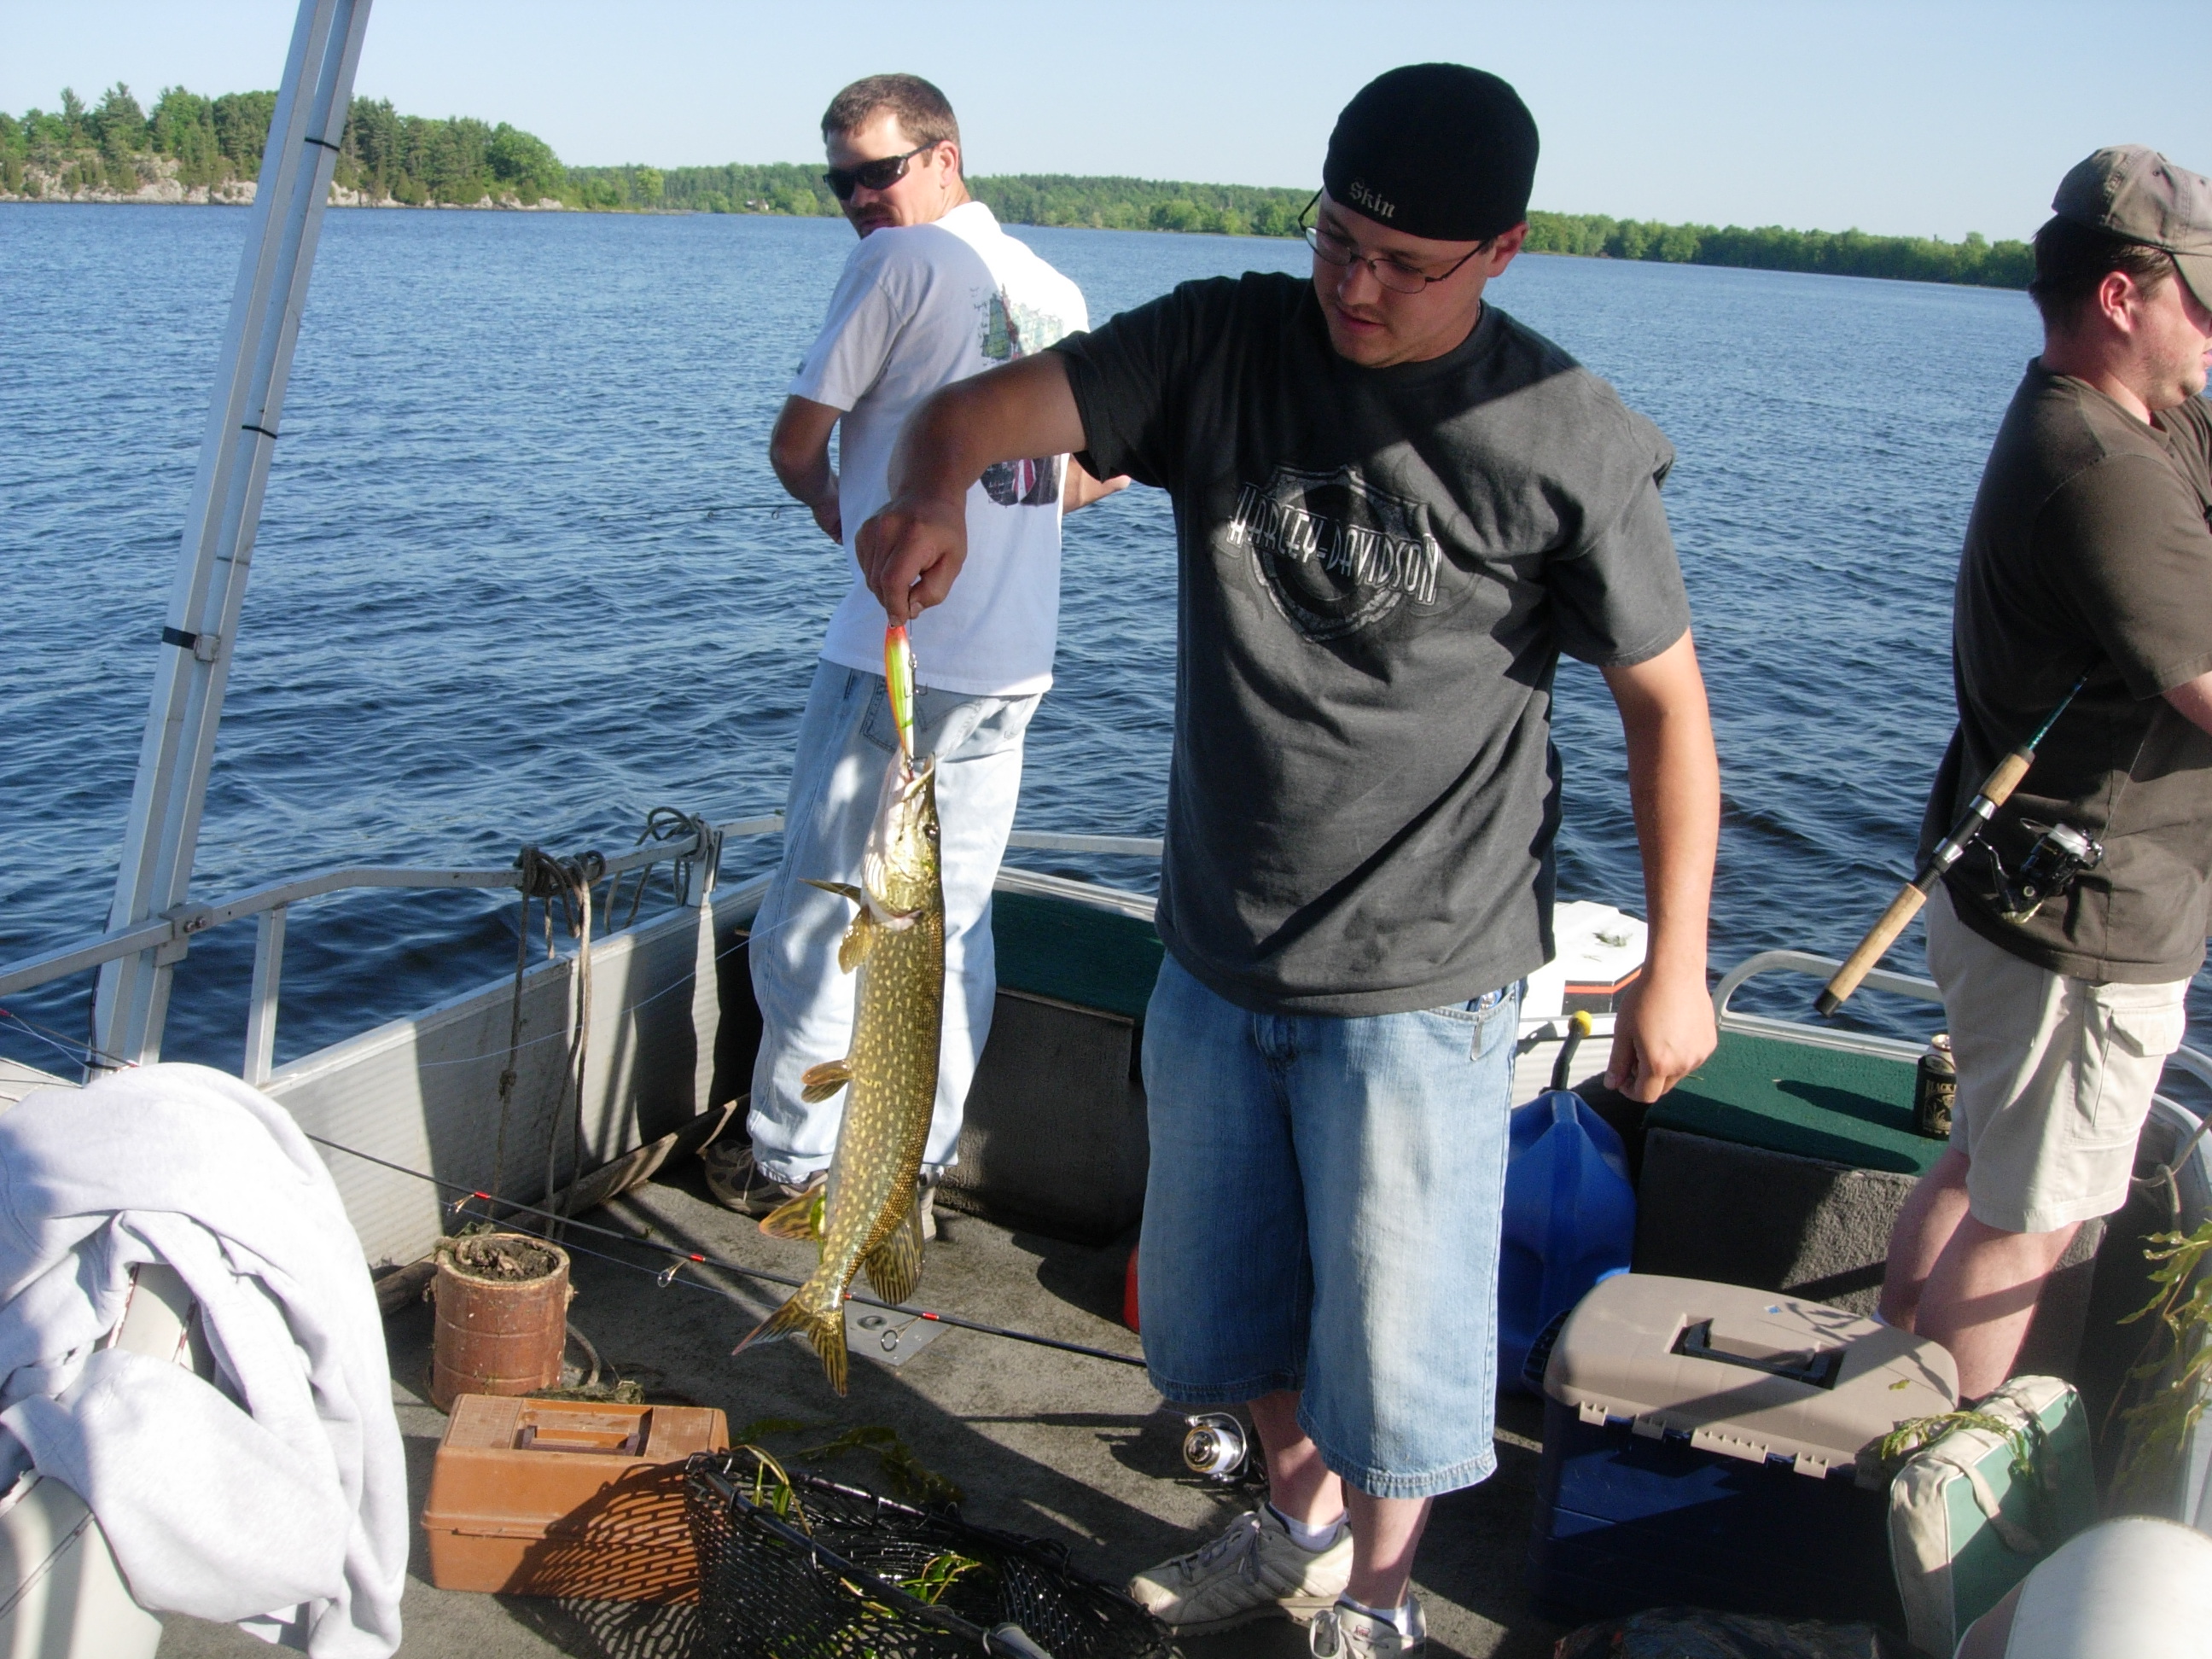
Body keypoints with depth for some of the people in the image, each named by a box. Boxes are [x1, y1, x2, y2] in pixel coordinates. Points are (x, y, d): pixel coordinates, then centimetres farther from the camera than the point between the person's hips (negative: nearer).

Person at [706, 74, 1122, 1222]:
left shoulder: (899, 262, -7)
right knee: (954, 925, 13)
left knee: (818, 920, 5)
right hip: (1015, 664, 8)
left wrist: (831, 502, 17)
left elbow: (795, 446, -3)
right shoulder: (1058, 293, 13)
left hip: (898, 653, -7)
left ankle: (789, 1163, 17)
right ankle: (919, 1168, 21)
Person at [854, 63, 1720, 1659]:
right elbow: (973, 406, -14)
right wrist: (934, 494, -38)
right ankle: (1302, 1518, 49)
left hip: (1419, 985, -4)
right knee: (1214, 1290, 22)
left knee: (1390, 1328, 9)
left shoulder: (1564, 440, -13)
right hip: (1216, 948, 5)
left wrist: (1675, 970, -6)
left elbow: (1667, 702, -6)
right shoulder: (1220, 346, -4)